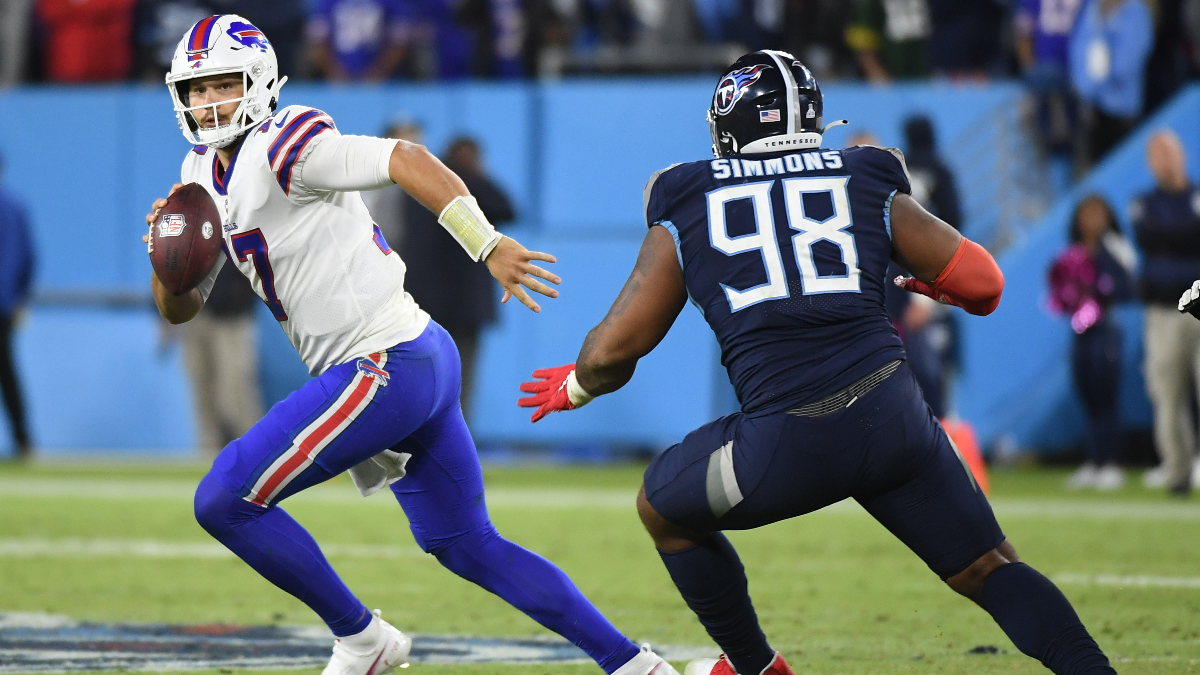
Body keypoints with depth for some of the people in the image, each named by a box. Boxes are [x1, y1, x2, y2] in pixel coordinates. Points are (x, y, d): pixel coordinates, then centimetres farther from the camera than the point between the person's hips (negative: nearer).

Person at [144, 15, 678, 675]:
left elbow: (404, 159, -23)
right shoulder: (205, 173, 15)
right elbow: (179, 308, 18)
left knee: (224, 500, -9)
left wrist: (489, 246, -30)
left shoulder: (281, 148, -13)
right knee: (469, 547, 17)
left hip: (387, 366, -10)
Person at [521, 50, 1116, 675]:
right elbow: (983, 283, 12)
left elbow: (614, 349, 13)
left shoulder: (684, 213, 11)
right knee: (989, 570, 13)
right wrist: (931, 282, 35)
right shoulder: (869, 186, 14)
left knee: (662, 506, 26)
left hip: (788, 443, -2)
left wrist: (574, 387, 35)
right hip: (892, 413, 2)